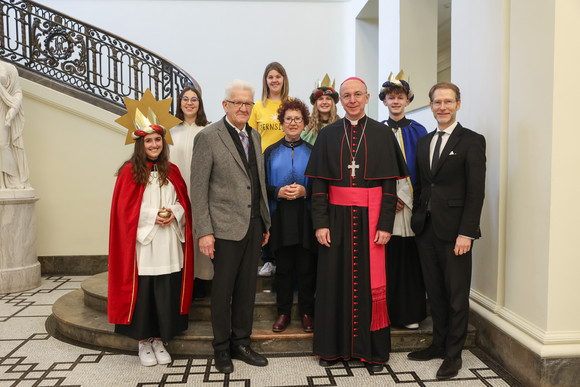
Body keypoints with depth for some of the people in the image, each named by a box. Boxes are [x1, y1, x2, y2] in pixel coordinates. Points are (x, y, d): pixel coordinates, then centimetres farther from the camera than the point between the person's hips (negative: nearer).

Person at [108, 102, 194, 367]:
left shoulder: (172, 171, 10)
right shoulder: (130, 171, -1)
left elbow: (184, 202, 11)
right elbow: (125, 209, -4)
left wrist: (174, 213, -8)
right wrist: (153, 216, -14)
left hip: (168, 246, 3)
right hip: (141, 243, -3)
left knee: (167, 293, 5)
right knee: (142, 293, 2)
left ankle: (159, 340, 21)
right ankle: (143, 343, 19)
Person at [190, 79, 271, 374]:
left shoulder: (255, 136, 12)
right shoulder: (208, 137, -7)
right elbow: (198, 188, -9)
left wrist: (266, 222, 14)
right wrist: (204, 232, -13)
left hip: (254, 225, 6)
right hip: (226, 227, -6)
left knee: (247, 287, 13)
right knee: (223, 290, 7)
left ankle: (241, 343, 30)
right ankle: (222, 349, 25)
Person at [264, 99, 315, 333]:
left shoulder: (312, 152, 7)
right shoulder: (271, 152, 10)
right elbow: (262, 185, 5)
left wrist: (304, 191, -15)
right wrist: (279, 191, -12)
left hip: (305, 219, 0)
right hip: (280, 218, 1)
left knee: (306, 267, 4)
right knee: (283, 267, 7)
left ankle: (306, 312, 19)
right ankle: (283, 312, 21)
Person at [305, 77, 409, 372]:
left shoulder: (382, 134, 3)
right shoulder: (328, 135, 6)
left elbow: (390, 184, 0)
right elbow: (319, 183, 2)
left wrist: (385, 225, -7)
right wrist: (320, 223, -5)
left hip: (370, 217, -1)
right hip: (337, 217, 1)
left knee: (371, 280, 4)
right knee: (334, 279, 5)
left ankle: (372, 350, 20)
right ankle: (333, 347, 22)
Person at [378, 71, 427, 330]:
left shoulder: (418, 131, 7)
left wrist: (405, 197, -8)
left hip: (410, 202, 0)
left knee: (410, 258, 3)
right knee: (385, 258, 1)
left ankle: (411, 313, 17)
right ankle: (385, 312, 14)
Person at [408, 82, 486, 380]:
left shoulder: (472, 141, -4)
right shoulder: (423, 142, 14)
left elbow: (476, 191, -10)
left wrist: (466, 233, -15)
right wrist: (416, 221, 8)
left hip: (454, 231, -5)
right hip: (426, 229, 5)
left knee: (457, 296, 6)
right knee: (435, 293, 15)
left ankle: (453, 355, 21)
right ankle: (439, 344, 30)